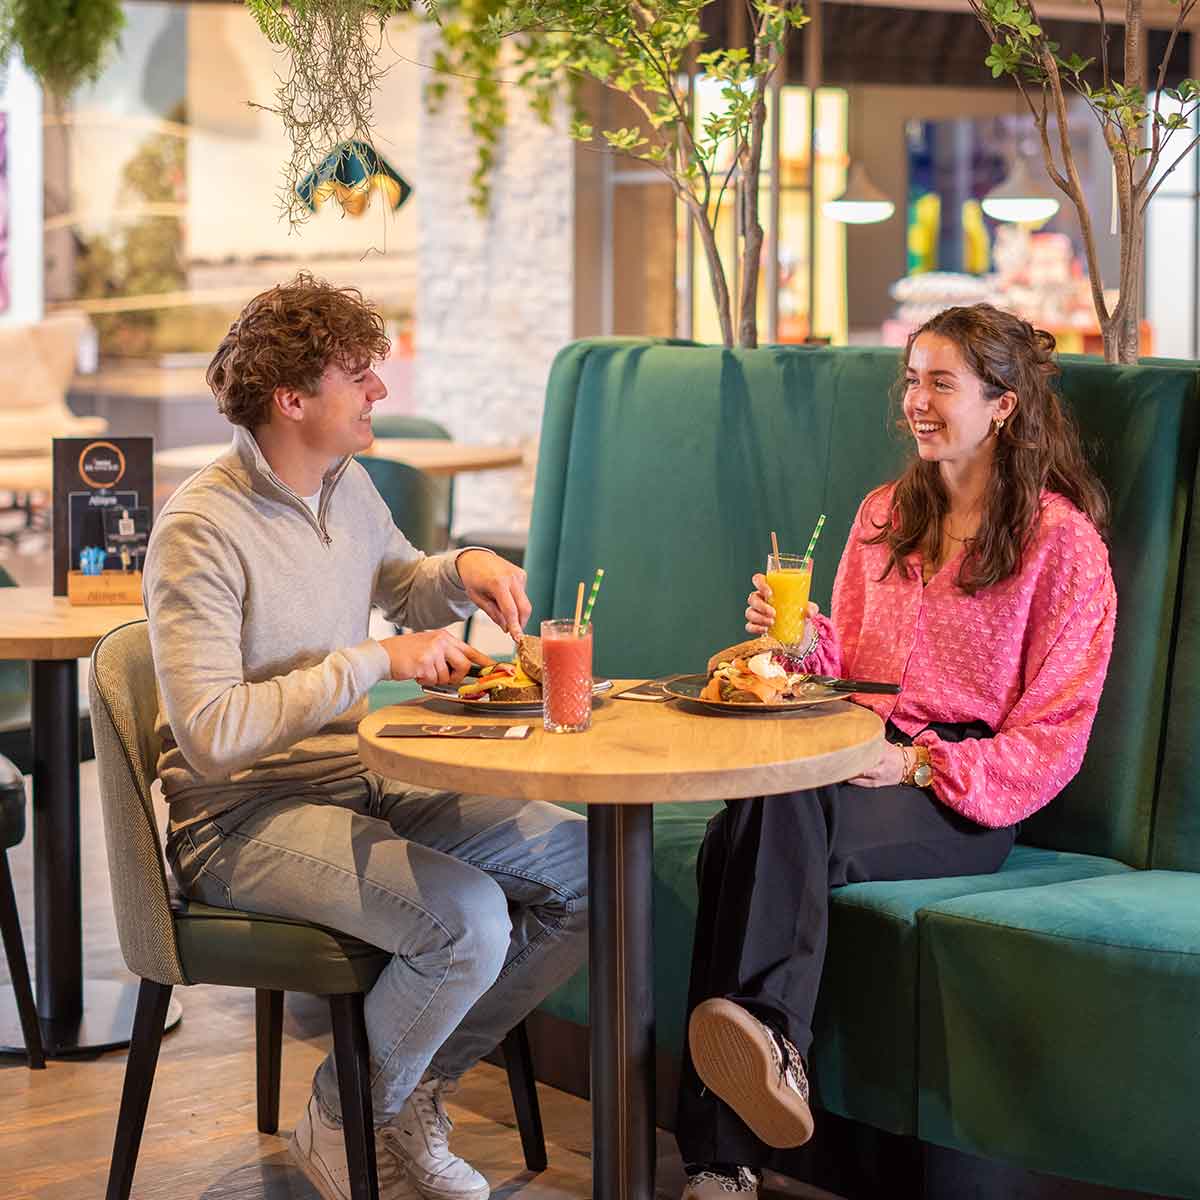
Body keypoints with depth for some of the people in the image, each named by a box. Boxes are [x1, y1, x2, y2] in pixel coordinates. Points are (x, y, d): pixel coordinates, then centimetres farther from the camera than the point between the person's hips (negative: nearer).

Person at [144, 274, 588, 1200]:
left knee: (591, 870, -4)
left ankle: (417, 1088, 11)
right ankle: (343, 1124, -2)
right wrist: (375, 661, -24)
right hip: (245, 817, -8)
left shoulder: (350, 487, 7)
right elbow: (211, 736, -27)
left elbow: (400, 585, 29)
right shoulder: (202, 530, -19)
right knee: (470, 918, -30)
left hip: (367, 787, 9)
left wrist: (464, 569, 4)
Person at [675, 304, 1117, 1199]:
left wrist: (919, 765, -16)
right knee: (741, 831, -31)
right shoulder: (886, 515, 20)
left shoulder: (1063, 540, 1)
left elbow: (1052, 739, -3)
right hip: (858, 763, 5)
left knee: (784, 816, -36)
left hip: (968, 799, -5)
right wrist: (804, 640, 0)